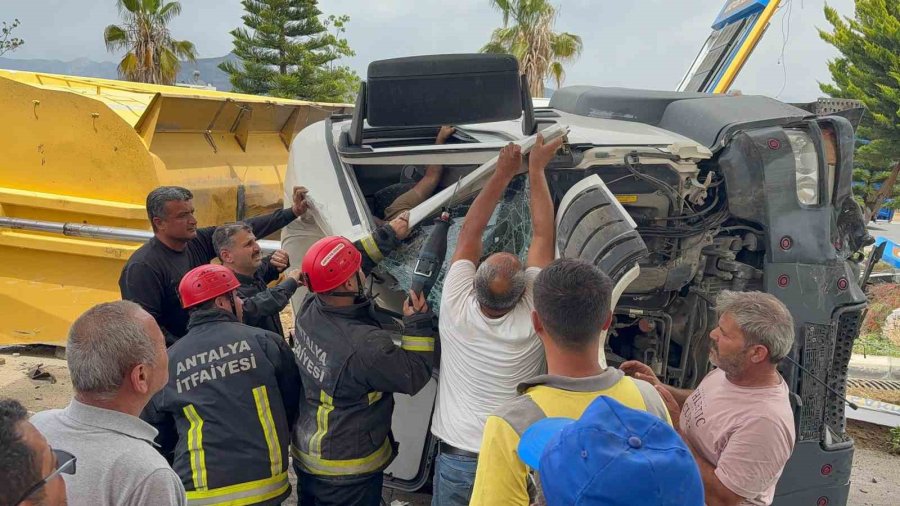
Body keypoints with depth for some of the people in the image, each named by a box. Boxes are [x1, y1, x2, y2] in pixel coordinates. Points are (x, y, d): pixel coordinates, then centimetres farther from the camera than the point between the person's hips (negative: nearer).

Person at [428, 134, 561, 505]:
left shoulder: (456, 309, -16)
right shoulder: (534, 316, -17)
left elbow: (470, 234, -5)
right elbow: (544, 236, -8)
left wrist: (502, 173, 0)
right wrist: (536, 170, 0)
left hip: (456, 460, 1)